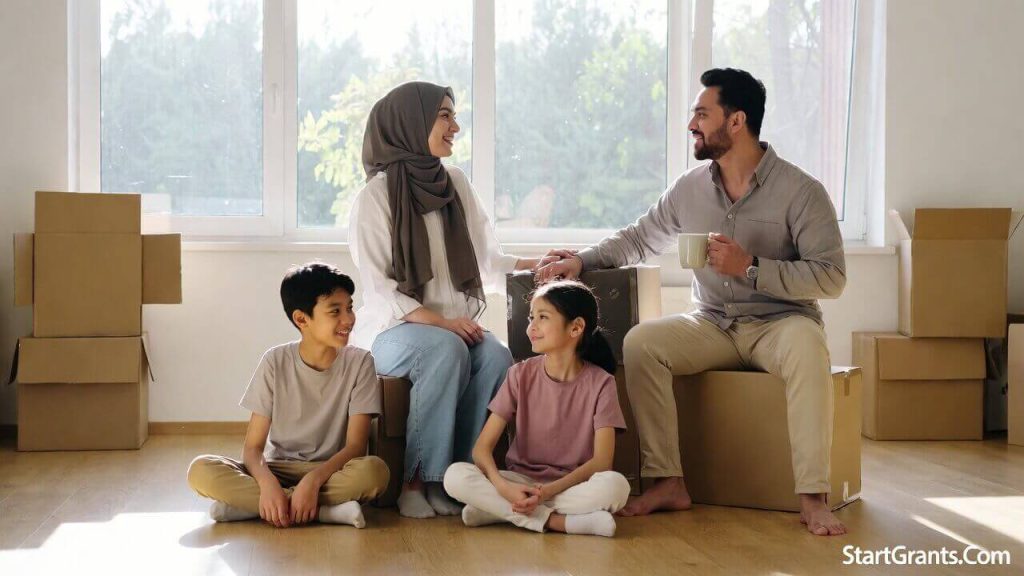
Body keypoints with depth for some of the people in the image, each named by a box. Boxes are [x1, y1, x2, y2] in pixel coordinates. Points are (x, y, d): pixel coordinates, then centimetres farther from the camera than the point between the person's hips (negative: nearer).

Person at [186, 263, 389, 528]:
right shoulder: (276, 362, -4)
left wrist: (313, 480, -29)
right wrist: (268, 483, -29)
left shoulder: (359, 363, -5)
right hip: (277, 470, 1)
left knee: (374, 470, -35)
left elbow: (355, 446, -10)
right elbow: (253, 447, -6)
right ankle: (324, 511, -28)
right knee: (201, 470, -25)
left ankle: (246, 504, -26)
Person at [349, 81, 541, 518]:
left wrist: (535, 265, -7)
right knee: (445, 349, -35)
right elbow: (377, 285, -11)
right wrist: (440, 321, -23)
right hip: (390, 330, -5)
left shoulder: (455, 184, 12)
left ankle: (450, 475, -19)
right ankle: (415, 480, -24)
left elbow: (486, 261, 12)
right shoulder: (376, 195, -5)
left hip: (455, 327, 5)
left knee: (496, 356, -27)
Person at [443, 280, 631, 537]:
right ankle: (558, 521, -28)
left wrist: (548, 491, -26)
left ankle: (497, 510, -25)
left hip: (573, 485, -1)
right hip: (520, 482, 1)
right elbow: (482, 447, -7)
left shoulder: (600, 383, -6)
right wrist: (503, 487, -27)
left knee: (615, 485, -35)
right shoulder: (521, 375, -2)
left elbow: (601, 461, -13)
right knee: (455, 476, -25)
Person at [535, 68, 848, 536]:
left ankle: (813, 498, -35)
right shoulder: (689, 189, 5)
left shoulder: (800, 191, -10)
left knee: (806, 344, -38)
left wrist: (751, 267, -23)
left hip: (779, 322, -4)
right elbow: (638, 238, 19)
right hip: (712, 325, 4)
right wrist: (582, 259, 3)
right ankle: (668, 483, -19)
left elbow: (831, 277, -15)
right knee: (640, 342, -21)